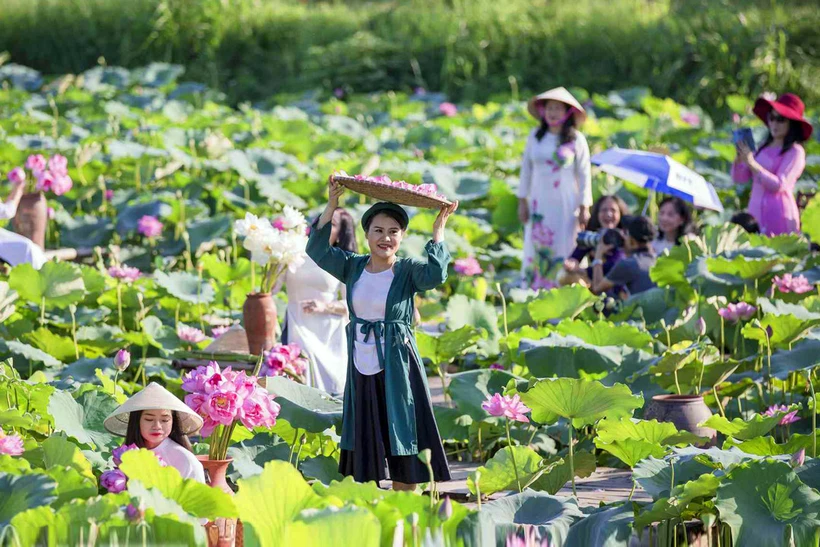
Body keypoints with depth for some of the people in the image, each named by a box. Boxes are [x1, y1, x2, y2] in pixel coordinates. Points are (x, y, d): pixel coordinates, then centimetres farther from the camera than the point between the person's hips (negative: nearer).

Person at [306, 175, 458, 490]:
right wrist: (332, 204, -8)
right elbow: (318, 250, -3)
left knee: (400, 444, 1)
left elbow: (435, 274, -24)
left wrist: (439, 228, -20)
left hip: (396, 368, -4)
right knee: (363, 446, 10)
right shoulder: (353, 267, 7)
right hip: (361, 367, 4)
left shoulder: (407, 271, -4)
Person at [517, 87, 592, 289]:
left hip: (565, 204, -3)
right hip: (539, 202, 3)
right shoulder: (535, 136, 5)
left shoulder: (576, 139, -3)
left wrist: (584, 207, -4)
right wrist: (522, 201, 7)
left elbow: (584, 175, -1)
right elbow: (526, 168, 10)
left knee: (562, 249, -3)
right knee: (536, 249, 0)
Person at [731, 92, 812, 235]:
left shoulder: (795, 152, -4)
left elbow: (779, 185, -14)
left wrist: (752, 163, -19)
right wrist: (739, 159, -8)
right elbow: (739, 178, 12)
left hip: (779, 215, -5)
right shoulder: (763, 148, 15)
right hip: (755, 212, 5)